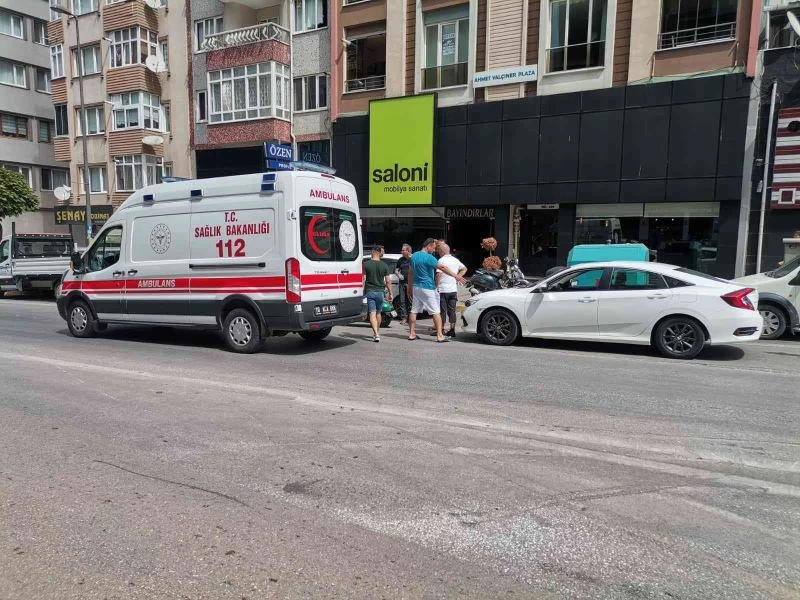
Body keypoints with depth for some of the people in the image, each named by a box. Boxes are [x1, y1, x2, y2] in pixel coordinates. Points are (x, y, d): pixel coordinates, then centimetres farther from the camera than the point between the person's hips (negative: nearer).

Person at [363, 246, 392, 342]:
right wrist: (390, 294, 9)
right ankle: (376, 333, 30)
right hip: (380, 291, 3)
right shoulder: (384, 265, 1)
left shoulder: (366, 264, -5)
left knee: (372, 314, -5)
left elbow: (363, 279, -6)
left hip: (370, 292, -2)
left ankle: (376, 334, -18)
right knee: (378, 313, 18)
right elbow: (388, 281, 1)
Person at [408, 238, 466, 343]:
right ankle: (440, 336, -4)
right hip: (428, 288, -7)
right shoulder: (428, 258, -15)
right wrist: (455, 276, -22)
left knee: (414, 310, 10)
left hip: (416, 287, 7)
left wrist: (410, 286, 22)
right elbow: (442, 267, -22)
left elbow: (410, 272, 15)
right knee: (435, 312, -3)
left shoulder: (414, 256, 8)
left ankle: (411, 334, 11)